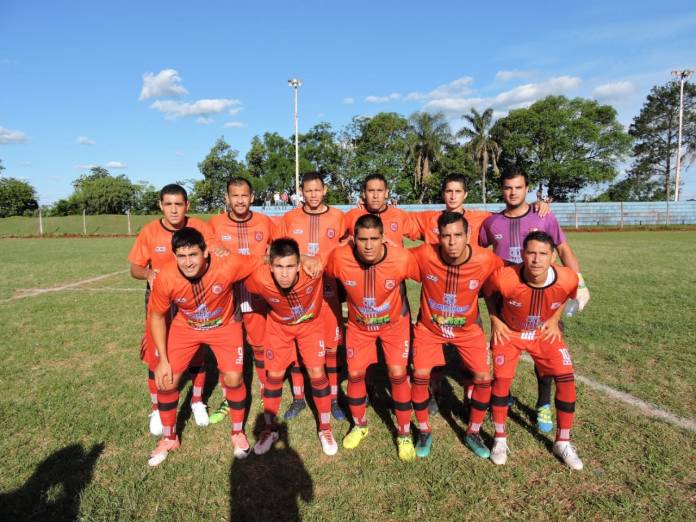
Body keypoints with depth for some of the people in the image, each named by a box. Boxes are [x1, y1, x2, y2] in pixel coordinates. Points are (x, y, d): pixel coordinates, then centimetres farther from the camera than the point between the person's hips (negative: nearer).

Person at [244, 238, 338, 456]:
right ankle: (270, 429, 30)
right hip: (279, 326, 1)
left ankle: (325, 428, 23)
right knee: (274, 375, 6)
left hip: (311, 323, -1)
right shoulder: (260, 278, -36)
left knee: (317, 375, -1)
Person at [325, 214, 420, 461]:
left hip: (395, 321, -1)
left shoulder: (402, 258, -33)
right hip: (359, 323, 2)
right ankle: (360, 425, 35)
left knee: (397, 374, -4)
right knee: (355, 374, 7)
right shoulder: (339, 257, -30)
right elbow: (325, 277, -7)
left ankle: (404, 435, 19)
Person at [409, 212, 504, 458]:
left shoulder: (485, 260, -25)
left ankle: (473, 433, 22)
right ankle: (424, 432, 18)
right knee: (420, 376, -7)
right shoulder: (424, 255, -27)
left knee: (484, 379, -3)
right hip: (428, 327, -1)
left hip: (467, 329, 1)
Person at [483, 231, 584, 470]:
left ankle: (562, 443, 17)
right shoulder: (504, 278, -35)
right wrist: (495, 320, -10)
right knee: (501, 380, -9)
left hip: (545, 332, 2)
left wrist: (554, 319, -3)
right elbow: (487, 291, -9)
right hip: (509, 332, -2)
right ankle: (500, 439, 13)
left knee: (566, 380, -5)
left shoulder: (567, 279, -27)